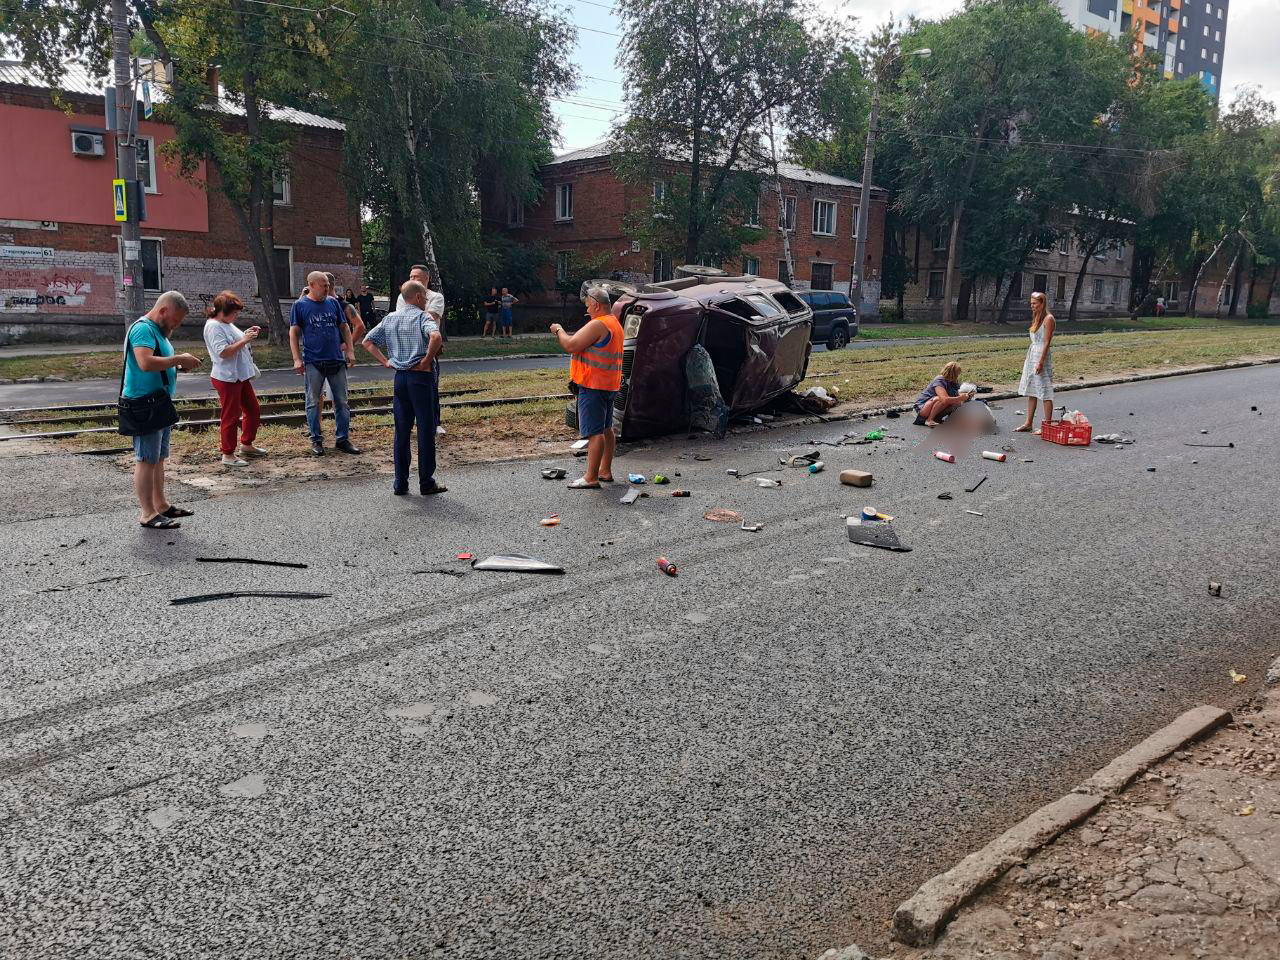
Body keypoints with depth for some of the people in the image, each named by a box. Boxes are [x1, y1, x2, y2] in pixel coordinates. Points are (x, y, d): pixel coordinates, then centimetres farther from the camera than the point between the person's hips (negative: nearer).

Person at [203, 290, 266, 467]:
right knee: (231, 417, -3)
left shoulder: (227, 324, 11)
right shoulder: (213, 327, -17)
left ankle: (247, 445, 31)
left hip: (240, 376, 10)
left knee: (253, 410, 17)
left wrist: (247, 334, 6)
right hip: (227, 378, -10)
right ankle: (228, 455, 6)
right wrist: (245, 340, -25)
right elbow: (223, 352, -27)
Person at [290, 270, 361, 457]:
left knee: (341, 402, 6)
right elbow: (293, 333, -2)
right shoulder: (300, 306, -1)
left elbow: (344, 327, 14)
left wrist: (350, 350, 6)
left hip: (337, 360, 3)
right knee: (313, 403, 4)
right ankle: (316, 440, 14)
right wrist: (297, 359, -8)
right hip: (313, 362, -3)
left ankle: (342, 439, 15)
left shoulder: (333, 303, 9)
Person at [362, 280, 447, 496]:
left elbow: (367, 341, 13)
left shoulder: (390, 318, 11)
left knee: (401, 431, 10)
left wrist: (385, 361, 9)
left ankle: (400, 483, 12)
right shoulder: (422, 316, -8)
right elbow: (436, 337, -27)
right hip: (420, 377, -6)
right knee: (426, 430, 2)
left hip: (399, 378, 6)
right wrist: (427, 360, -16)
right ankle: (426, 482, 7)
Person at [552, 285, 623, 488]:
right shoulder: (615, 323, 17)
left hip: (594, 386, -11)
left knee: (594, 432, -10)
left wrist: (559, 330, -2)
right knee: (606, 429, 16)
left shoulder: (598, 325, -17)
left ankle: (591, 478, -9)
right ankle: (605, 471, 24)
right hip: (610, 386, 11)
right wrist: (564, 334, 16)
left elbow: (570, 346, -19)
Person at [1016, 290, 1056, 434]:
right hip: (1031, 355, 9)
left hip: (1041, 356, -9)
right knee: (1031, 392, 11)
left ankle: (1047, 426, 0)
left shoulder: (1048, 319, -11)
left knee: (1045, 393, -4)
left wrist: (1040, 362, -20)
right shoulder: (1036, 318, 15)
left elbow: (1046, 342, -16)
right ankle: (1028, 424, 16)